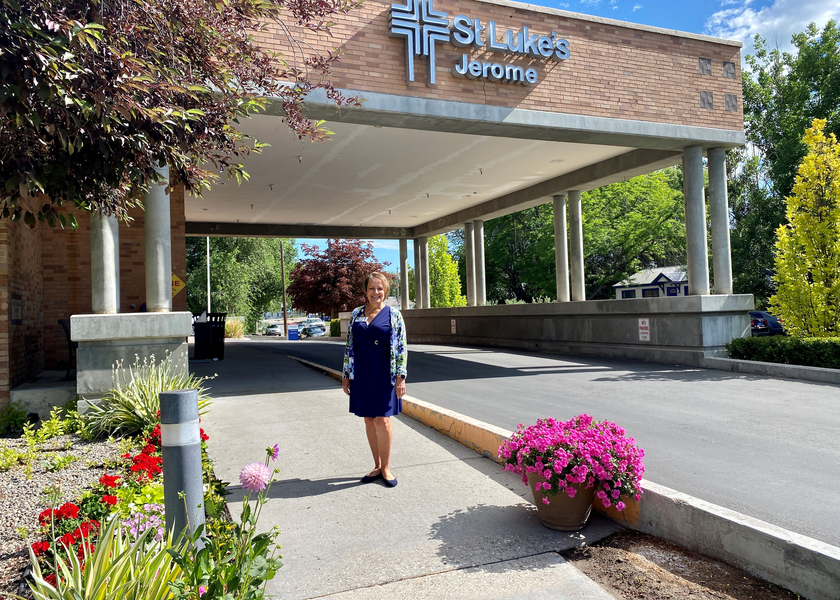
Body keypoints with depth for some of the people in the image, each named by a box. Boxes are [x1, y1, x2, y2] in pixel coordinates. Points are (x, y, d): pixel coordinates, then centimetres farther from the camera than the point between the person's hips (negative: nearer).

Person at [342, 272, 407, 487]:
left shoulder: (393, 315, -2)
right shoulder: (356, 314, 7)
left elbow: (401, 348, -5)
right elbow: (349, 346, 10)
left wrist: (400, 377, -11)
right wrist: (346, 375, 8)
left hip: (384, 376, -4)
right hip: (361, 376, 4)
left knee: (382, 421, -5)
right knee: (369, 421, 9)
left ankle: (386, 467, 13)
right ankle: (377, 466, 23)